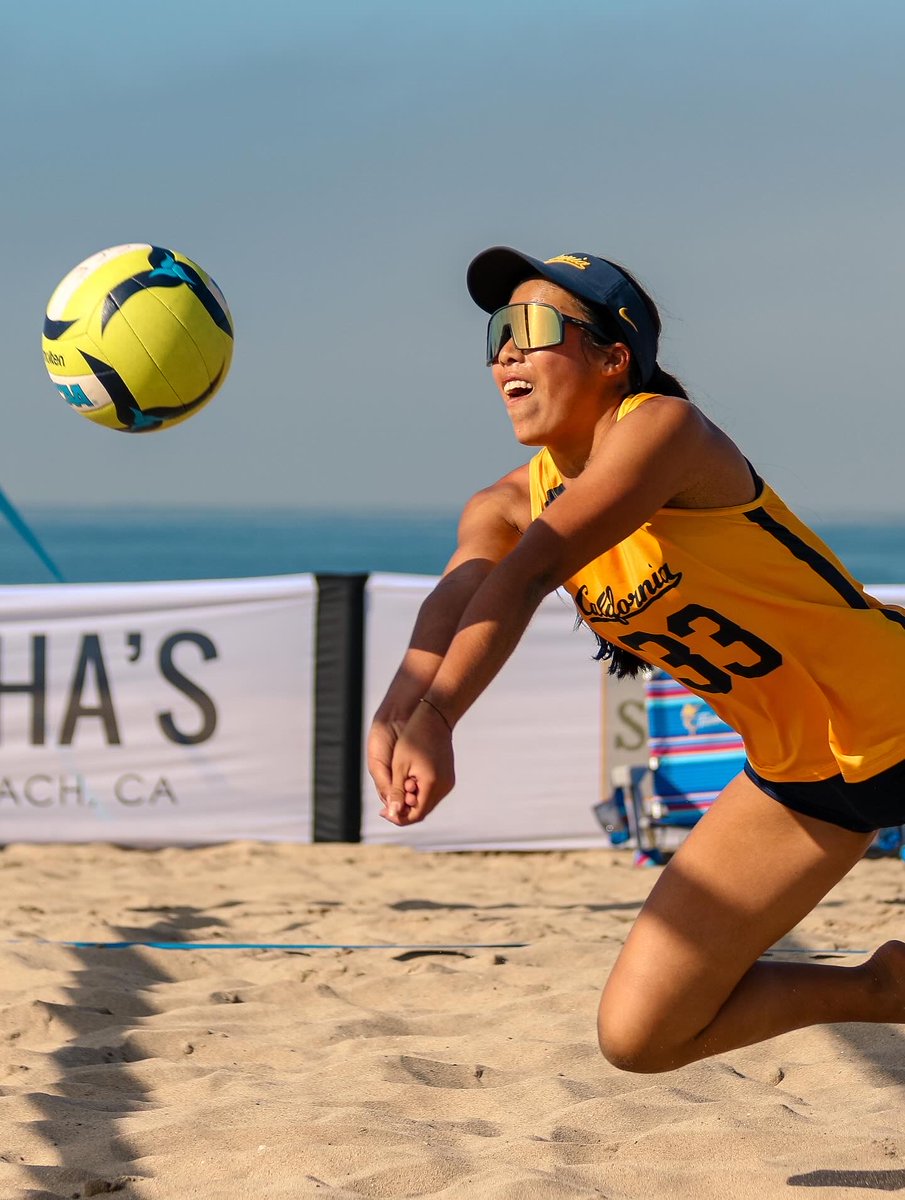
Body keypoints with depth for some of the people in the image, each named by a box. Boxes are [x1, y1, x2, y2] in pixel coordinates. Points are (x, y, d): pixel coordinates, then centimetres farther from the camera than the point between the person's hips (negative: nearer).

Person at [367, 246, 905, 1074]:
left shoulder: (663, 428, -21)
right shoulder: (511, 503, -1)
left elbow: (531, 570, -36)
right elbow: (464, 590, -24)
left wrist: (436, 715, -47)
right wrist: (402, 708, -45)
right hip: (793, 780, 7)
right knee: (638, 1032, 4)